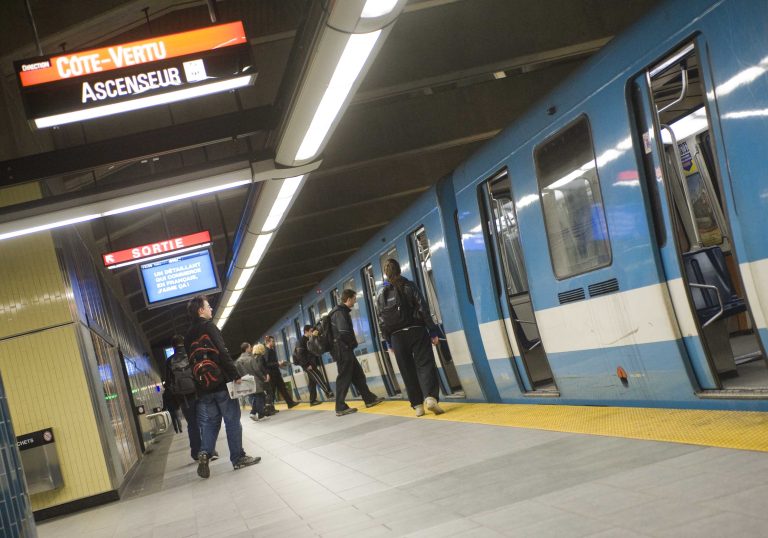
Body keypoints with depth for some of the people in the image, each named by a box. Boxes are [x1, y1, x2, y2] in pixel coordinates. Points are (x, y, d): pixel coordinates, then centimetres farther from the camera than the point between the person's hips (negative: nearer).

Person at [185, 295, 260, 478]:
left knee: (209, 422, 10)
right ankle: (238, 457, 4)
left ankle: (204, 453, -9)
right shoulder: (208, 326, -8)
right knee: (232, 420, 1)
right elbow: (222, 352, -17)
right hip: (221, 383, -7)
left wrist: (199, 381, 17)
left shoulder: (189, 334, 15)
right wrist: (235, 375, -15)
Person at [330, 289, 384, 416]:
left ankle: (369, 399, 21)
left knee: (358, 374, 14)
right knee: (344, 378, -6)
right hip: (343, 350, -10)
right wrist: (354, 343, -10)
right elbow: (344, 332, -25)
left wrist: (351, 344, 7)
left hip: (345, 350, 10)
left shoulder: (343, 311, 17)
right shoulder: (340, 312, -15)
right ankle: (340, 408, -4)